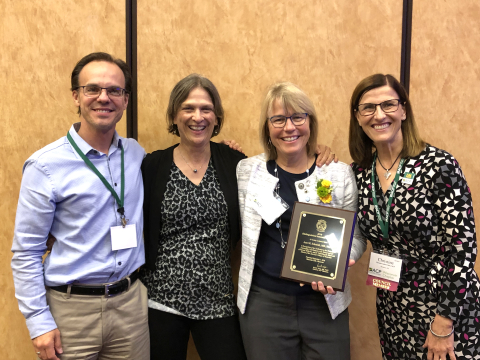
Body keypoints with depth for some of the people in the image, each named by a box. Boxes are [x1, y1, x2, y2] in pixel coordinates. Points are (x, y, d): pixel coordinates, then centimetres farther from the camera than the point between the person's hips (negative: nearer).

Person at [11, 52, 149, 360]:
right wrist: (39, 323, -9)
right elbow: (26, 252, -6)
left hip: (131, 302, 4)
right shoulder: (44, 166, -9)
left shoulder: (135, 153, 2)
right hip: (72, 310, -3)